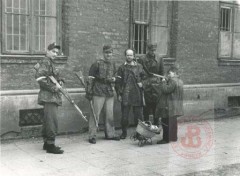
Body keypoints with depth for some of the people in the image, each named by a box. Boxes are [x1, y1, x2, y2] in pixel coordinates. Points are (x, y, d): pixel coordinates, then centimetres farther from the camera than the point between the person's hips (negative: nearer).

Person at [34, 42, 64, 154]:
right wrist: (53, 87, -20)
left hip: (52, 96, 11)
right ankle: (51, 145, -10)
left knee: (48, 120, 14)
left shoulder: (50, 63, 19)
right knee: (52, 120, -12)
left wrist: (60, 81, 6)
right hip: (49, 96, -11)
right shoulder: (45, 62, -11)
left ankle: (46, 142, 22)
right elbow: (39, 77, -24)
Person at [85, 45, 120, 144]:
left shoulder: (113, 65, 13)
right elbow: (90, 78, -5)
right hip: (98, 93, -6)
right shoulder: (97, 64, -4)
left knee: (110, 114, 11)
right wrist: (89, 92, -8)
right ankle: (92, 136, 3)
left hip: (110, 93, 6)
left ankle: (110, 134, 23)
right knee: (95, 114, -4)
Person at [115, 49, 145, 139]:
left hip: (137, 94, 1)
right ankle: (124, 132, 17)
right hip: (125, 95, -1)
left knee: (139, 114, 3)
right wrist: (119, 94, -2)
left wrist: (141, 83, -1)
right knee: (124, 115, 3)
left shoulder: (139, 67, 10)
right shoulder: (122, 68, 6)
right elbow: (118, 82, 3)